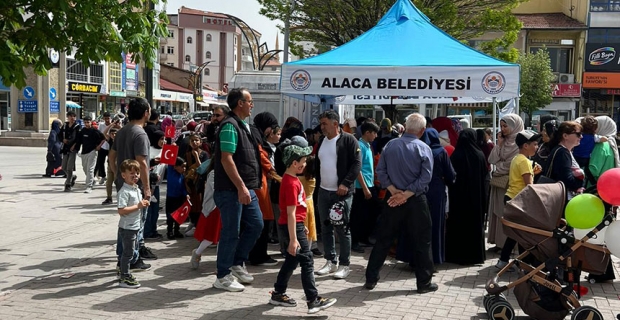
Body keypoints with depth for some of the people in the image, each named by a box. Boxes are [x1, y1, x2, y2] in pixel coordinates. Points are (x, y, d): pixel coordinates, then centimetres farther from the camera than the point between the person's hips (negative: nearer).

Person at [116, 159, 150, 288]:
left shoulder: (137, 189, 10)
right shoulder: (124, 192, -21)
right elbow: (121, 211, -29)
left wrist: (143, 204, 4)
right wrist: (138, 206, -26)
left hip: (135, 226, 10)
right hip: (127, 228, -10)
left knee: (132, 250, 20)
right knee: (128, 252, -2)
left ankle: (123, 271, 35)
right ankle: (124, 278, 7)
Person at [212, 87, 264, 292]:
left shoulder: (243, 126, 15)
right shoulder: (230, 126, -15)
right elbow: (226, 159, -21)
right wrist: (241, 187, -24)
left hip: (246, 188, 9)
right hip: (231, 190, -9)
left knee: (256, 225, 12)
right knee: (231, 232, -2)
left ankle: (237, 263, 26)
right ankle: (223, 277, 10)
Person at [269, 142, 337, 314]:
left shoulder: (291, 179, 11)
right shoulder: (291, 183, -21)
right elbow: (291, 213, -24)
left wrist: (302, 226, 25)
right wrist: (293, 239, -24)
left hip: (294, 225, 10)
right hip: (292, 227, -10)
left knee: (292, 260, 17)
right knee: (307, 261, -6)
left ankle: (278, 294, 25)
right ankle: (314, 301, -3)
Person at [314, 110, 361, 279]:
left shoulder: (348, 140, -8)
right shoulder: (322, 141, 13)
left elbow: (357, 164, -13)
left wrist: (346, 184, -21)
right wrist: (317, 183, 11)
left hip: (342, 192, -7)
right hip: (323, 191, 7)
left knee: (342, 229, -2)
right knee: (326, 228, 10)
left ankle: (344, 264, 7)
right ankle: (330, 261, 20)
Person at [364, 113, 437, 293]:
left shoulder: (390, 145, 1)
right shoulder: (424, 149, -8)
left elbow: (380, 170, -3)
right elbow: (425, 178, -16)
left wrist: (394, 190, -8)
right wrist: (406, 194, -16)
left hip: (392, 199, 3)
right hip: (416, 201, -3)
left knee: (383, 239, 10)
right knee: (421, 241, 8)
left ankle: (371, 279, 15)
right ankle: (424, 283, 15)